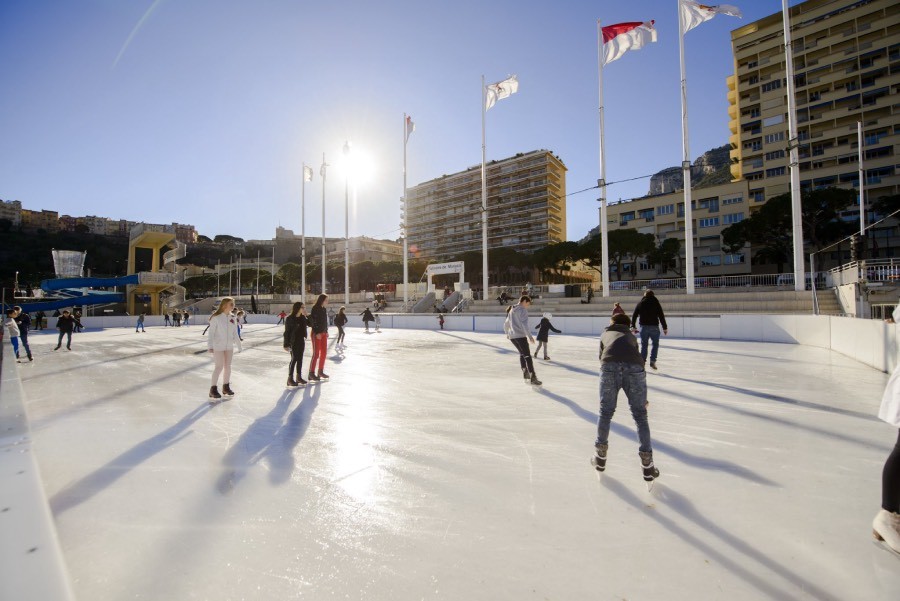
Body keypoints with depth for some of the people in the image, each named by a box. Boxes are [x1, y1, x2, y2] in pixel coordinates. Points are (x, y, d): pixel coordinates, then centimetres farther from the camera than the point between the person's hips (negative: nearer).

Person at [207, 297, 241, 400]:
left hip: (229, 346, 5)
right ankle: (213, 389, 9)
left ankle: (226, 387, 25)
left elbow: (235, 333, 10)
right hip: (218, 346, -5)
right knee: (219, 367, -4)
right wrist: (210, 346, -17)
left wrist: (239, 346, 12)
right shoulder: (216, 317, -12)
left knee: (228, 366, 11)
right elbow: (211, 332, -12)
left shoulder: (233, 318, 4)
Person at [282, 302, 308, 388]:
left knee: (300, 359, 12)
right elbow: (287, 332, -12)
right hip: (293, 342, -6)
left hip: (301, 341, 6)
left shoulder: (303, 318, 5)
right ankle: (290, 379, 5)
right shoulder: (290, 318, -13)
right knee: (294, 359, -4)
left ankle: (299, 377, 22)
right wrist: (286, 344, -14)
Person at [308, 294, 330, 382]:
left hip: (323, 333, 9)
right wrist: (317, 333, -21)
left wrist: (326, 331, 12)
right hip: (317, 334, -9)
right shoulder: (315, 309, -14)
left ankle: (320, 372, 24)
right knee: (316, 354, -6)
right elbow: (313, 321, -19)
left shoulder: (323, 309, 11)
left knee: (324, 352, 12)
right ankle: (311, 374, 3)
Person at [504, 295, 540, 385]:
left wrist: (507, 333, 42)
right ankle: (533, 377, -8)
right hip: (520, 336, -8)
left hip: (512, 336, 8)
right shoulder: (523, 310, -8)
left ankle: (525, 372, 24)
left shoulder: (512, 310, 17)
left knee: (522, 353, 24)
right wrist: (529, 336, -21)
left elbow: (506, 324, 26)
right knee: (527, 356, -6)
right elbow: (524, 324, -20)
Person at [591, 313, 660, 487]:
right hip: (634, 368, 1)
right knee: (640, 416, 14)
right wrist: (642, 396, 43)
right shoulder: (631, 336, 35)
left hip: (609, 366, -1)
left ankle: (600, 456, 28)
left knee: (605, 412, 16)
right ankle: (647, 466, 16)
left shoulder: (605, 335, 34)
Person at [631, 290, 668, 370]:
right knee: (655, 344, 10)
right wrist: (665, 328, 2)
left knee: (644, 345, 9)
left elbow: (634, 315, 3)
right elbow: (661, 316, -2)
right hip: (654, 327, -2)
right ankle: (652, 361, -2)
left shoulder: (640, 304, 6)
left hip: (644, 327, 2)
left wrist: (633, 326, 9)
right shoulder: (656, 303, 0)